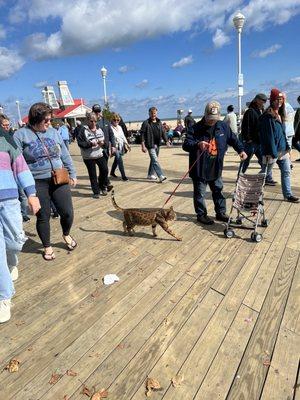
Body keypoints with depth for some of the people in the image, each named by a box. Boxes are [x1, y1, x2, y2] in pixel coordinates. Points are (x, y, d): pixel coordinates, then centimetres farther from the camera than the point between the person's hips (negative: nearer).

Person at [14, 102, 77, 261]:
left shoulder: (53, 132, 9)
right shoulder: (21, 135, -2)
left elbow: (65, 155, 13)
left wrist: (72, 174, 12)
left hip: (59, 180, 3)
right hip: (37, 183, -3)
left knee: (68, 212, 1)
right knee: (43, 217, 8)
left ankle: (66, 235, 34)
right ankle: (47, 247, 30)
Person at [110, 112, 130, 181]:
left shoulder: (120, 127, 12)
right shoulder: (110, 128, -12)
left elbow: (123, 136, 19)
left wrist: (127, 144, 14)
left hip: (121, 146, 8)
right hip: (115, 147, -7)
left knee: (116, 160, 17)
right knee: (120, 161, -11)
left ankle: (112, 172, 36)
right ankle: (123, 176, -6)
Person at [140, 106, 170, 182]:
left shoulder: (159, 122, 12)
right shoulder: (146, 123, -5)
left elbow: (163, 132, 16)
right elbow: (142, 134, -8)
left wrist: (166, 141, 5)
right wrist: (143, 145, -15)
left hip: (157, 144, 7)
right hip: (150, 145, -6)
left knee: (153, 160, 15)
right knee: (155, 160, -12)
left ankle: (150, 175, 28)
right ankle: (161, 176, -15)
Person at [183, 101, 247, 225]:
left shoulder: (223, 126, 4)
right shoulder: (195, 129, -12)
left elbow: (233, 139, 17)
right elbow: (185, 145, -18)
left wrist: (241, 150, 5)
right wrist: (197, 144, -36)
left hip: (216, 168, 5)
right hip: (199, 169, -5)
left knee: (218, 190, 17)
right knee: (200, 193, 6)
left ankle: (220, 213, 33)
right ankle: (201, 214, 23)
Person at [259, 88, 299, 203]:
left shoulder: (280, 114, 12)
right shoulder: (268, 116, -15)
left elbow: (282, 132, 17)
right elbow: (269, 136, -19)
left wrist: (287, 147, 12)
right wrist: (273, 153, -21)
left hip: (283, 150, 8)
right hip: (272, 151, -8)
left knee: (286, 172, 9)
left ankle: (288, 195, 18)